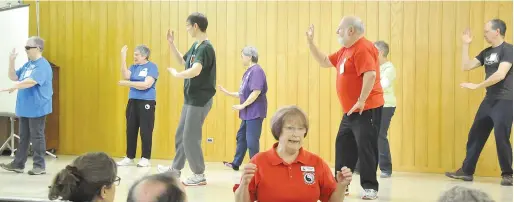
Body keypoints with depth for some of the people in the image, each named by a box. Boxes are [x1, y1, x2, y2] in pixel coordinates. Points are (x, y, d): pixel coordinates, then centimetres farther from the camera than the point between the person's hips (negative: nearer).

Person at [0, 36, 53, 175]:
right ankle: (18, 164, 20)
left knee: (37, 137, -3)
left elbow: (32, 81, -27)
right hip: (25, 107, 9)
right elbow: (13, 77, 17)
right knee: (23, 137, 13)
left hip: (37, 109, -9)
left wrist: (14, 87, -35)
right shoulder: (28, 64, 15)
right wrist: (11, 61, 4)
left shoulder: (43, 65, -14)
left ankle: (39, 166, 3)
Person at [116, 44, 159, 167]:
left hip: (146, 103, -6)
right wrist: (123, 58, -12)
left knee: (145, 131, -3)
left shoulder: (152, 67, -5)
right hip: (132, 102, 6)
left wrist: (128, 84, -14)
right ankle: (129, 157, 14)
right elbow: (126, 76, -7)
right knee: (131, 130, 7)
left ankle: (145, 158, 4)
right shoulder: (134, 67, 12)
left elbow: (146, 85, -16)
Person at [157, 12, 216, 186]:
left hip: (200, 100, -9)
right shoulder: (195, 46, 10)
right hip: (191, 99, 9)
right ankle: (175, 168, 31)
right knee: (181, 135, 17)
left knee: (190, 137, -4)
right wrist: (171, 44, 14)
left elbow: (195, 71, -35)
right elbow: (183, 61, 25)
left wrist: (176, 74, -19)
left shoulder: (205, 48, -20)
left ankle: (199, 175, 7)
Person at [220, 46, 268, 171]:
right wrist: (227, 92, 15)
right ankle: (236, 163, 26)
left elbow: (256, 92, -24)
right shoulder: (249, 72, 15)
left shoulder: (256, 70, -15)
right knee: (241, 137, 16)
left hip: (255, 112, -10)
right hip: (248, 113, 10)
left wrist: (242, 105, -18)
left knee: (251, 141, -6)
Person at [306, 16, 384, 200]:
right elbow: (324, 62, 25)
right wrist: (310, 42, 18)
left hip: (366, 109, -10)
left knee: (366, 147, -7)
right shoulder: (345, 50, 16)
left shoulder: (363, 48, -16)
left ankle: (370, 187, 1)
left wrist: (361, 101, -27)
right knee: (343, 147, 12)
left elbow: (370, 75, -27)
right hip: (350, 110, 10)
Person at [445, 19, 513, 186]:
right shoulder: (486, 52, 13)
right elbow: (466, 66, 11)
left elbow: (500, 75, -22)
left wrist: (477, 86, -18)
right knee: (475, 135, 9)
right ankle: (466, 171, 17)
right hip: (489, 100, 8)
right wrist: (465, 45, 5)